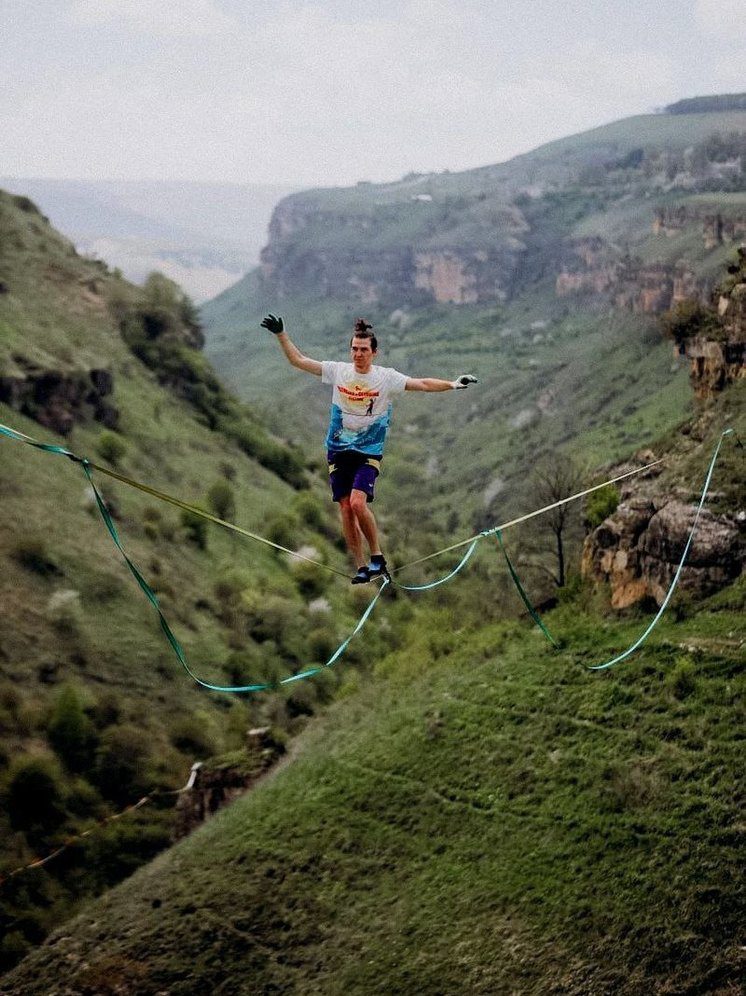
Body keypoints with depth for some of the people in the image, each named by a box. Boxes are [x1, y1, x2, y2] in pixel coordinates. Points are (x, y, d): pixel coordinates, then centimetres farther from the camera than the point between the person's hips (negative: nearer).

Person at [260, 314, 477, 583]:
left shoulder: (386, 377, -4)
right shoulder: (337, 371, 2)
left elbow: (422, 383, -9)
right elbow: (297, 360, 6)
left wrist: (452, 384, -22)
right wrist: (281, 334, -2)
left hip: (369, 453, -3)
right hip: (339, 450, 3)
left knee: (357, 502, -22)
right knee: (346, 510, -1)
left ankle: (377, 557, -5)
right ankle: (362, 568, 7)